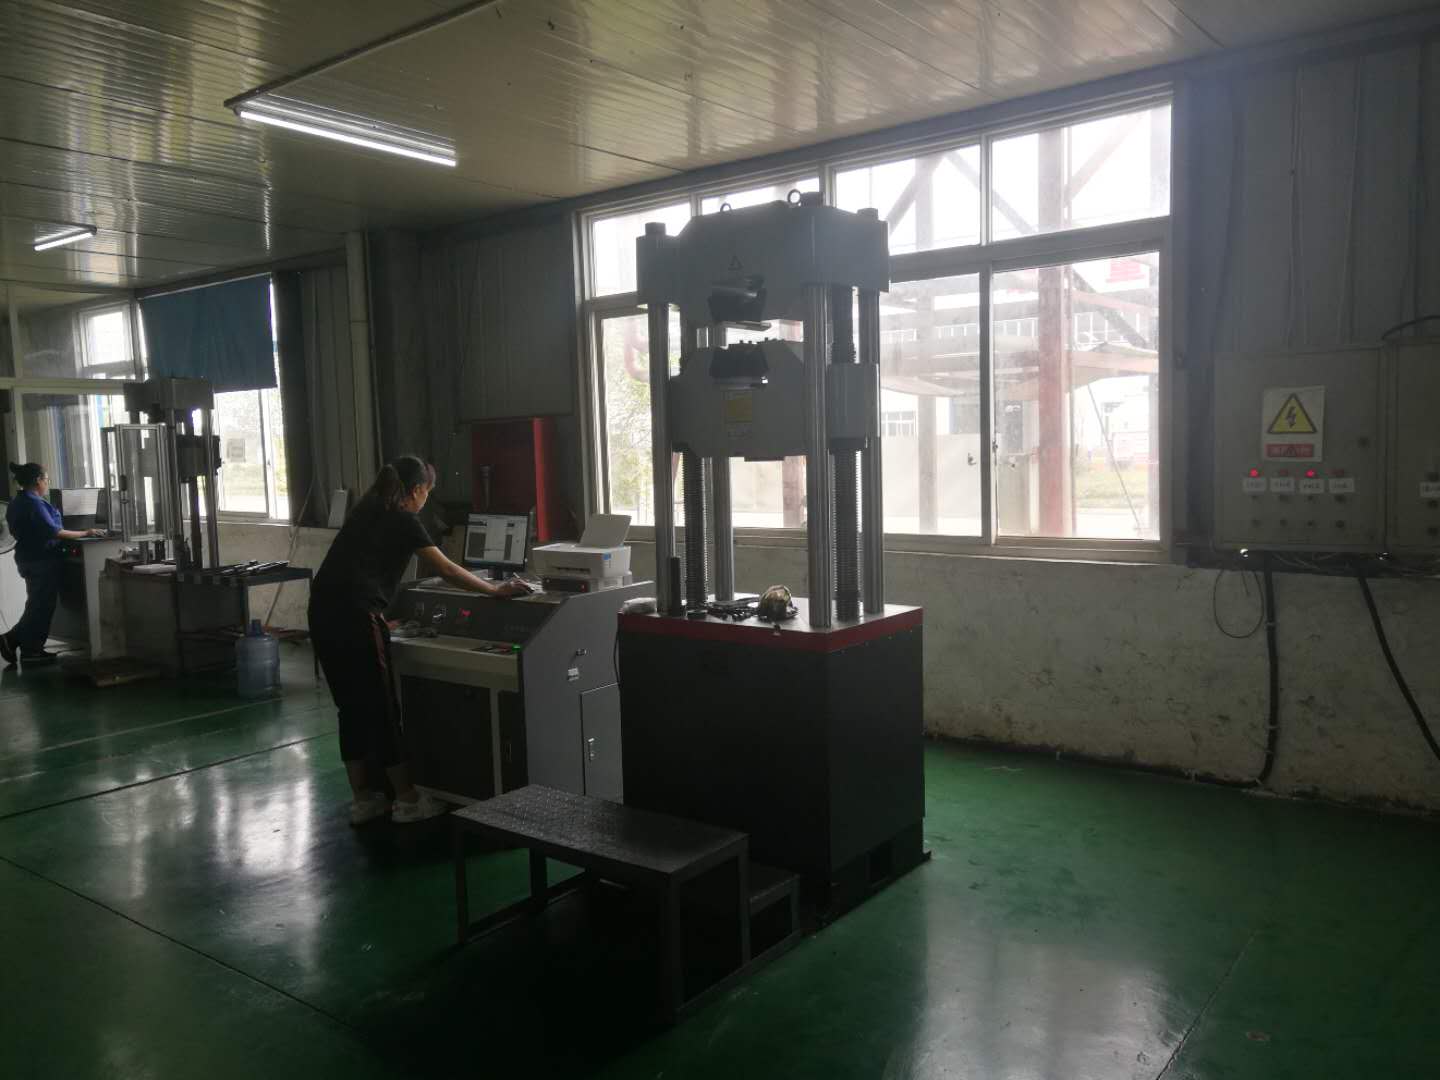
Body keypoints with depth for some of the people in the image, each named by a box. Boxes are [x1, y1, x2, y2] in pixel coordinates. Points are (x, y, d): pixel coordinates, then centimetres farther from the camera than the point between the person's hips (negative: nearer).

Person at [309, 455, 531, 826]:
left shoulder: (365, 511, 20)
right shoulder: (403, 521, -3)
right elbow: (446, 570, -7)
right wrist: (496, 590, -1)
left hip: (322, 611, 8)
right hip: (355, 616, -8)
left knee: (351, 707, 15)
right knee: (382, 709, 1)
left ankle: (362, 800, 22)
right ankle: (407, 801, 11)